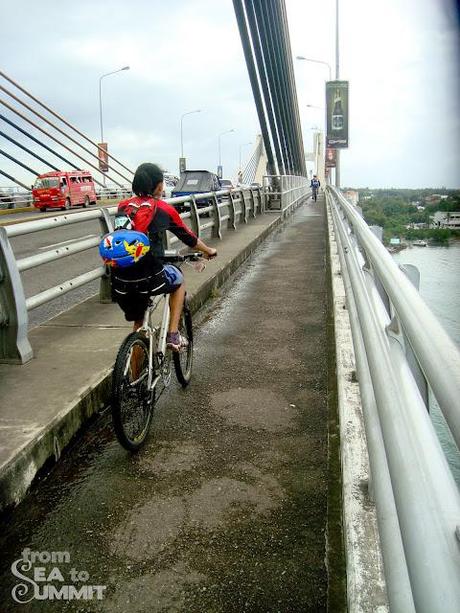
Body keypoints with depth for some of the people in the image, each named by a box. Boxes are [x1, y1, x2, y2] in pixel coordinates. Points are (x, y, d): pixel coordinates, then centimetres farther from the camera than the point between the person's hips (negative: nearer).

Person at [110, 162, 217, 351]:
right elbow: (188, 238, 17)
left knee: (138, 325, 25)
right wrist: (209, 251, 35)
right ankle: (173, 335, 23)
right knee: (178, 279, 28)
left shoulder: (122, 207, 14)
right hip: (149, 279, -4)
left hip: (120, 284, 4)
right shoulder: (164, 209, 4)